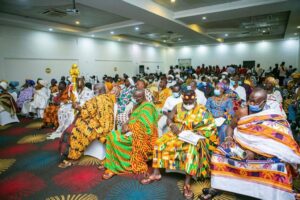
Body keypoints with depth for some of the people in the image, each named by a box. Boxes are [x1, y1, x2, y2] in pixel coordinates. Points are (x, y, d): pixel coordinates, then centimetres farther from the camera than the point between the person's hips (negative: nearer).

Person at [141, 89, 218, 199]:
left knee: (192, 149, -35)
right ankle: (156, 174, -3)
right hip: (176, 134, 4)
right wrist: (172, 125, -17)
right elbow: (169, 118, 6)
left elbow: (211, 126, -8)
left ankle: (187, 183, -29)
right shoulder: (178, 107, 6)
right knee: (159, 142, -13)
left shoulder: (201, 110, -4)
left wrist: (200, 132, -25)